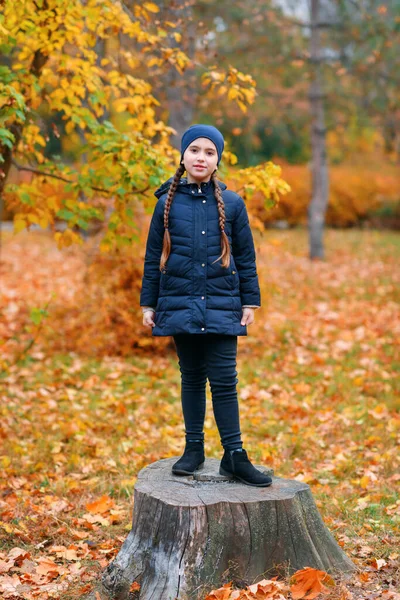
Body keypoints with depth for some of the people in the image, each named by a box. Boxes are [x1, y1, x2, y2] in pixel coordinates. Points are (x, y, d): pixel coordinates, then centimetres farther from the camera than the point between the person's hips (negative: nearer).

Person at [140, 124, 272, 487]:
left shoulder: (232, 203, 3)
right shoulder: (168, 203, 4)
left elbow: (246, 256, 6)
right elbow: (153, 256, 7)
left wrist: (250, 301, 3)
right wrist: (148, 303, 6)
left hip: (221, 305, -1)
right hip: (180, 304, 1)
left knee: (224, 380, -2)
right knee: (192, 377, 10)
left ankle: (234, 456, 5)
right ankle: (194, 449, 20)